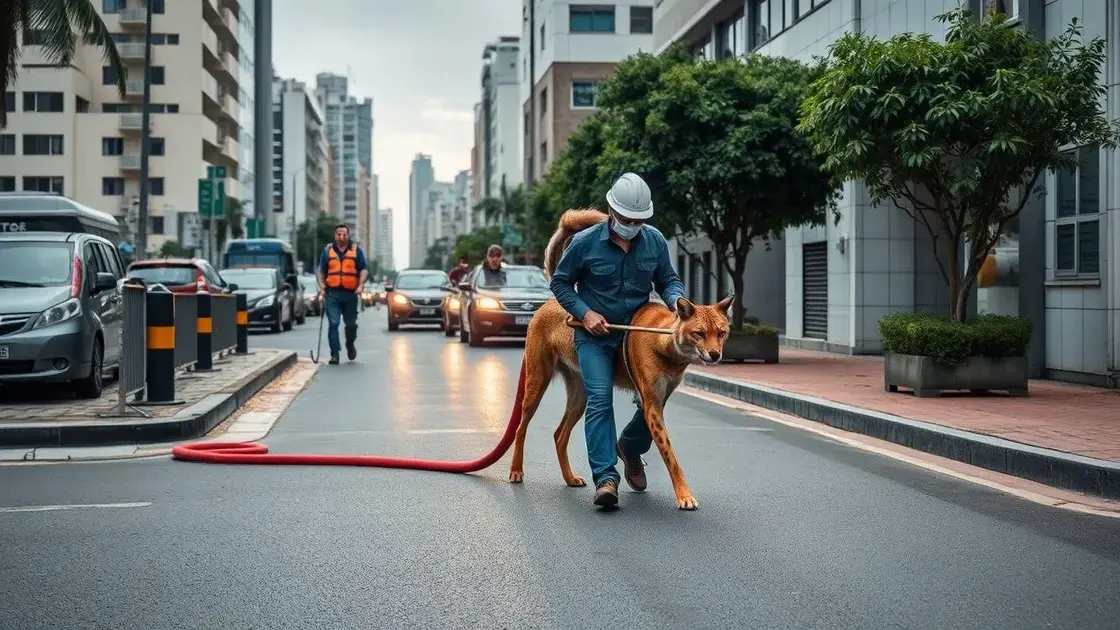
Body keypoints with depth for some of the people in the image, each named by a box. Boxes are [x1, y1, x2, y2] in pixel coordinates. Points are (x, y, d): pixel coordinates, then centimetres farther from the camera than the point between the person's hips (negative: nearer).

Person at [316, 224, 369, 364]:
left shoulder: (356, 250, 7)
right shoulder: (327, 250, 10)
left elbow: (364, 270, 3)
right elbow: (321, 271, 13)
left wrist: (360, 285, -11)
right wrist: (322, 286, -2)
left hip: (351, 293, 0)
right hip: (332, 293, 0)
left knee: (351, 323, 10)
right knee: (333, 323, -8)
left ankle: (350, 344, 39)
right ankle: (334, 354, -6)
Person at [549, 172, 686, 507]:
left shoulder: (655, 241, -1)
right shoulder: (585, 242, -9)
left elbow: (668, 280, 10)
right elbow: (560, 283, 2)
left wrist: (676, 300, -13)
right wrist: (585, 312, -13)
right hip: (595, 335, -3)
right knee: (599, 399, -19)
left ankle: (630, 447, 30)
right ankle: (605, 477, -22)